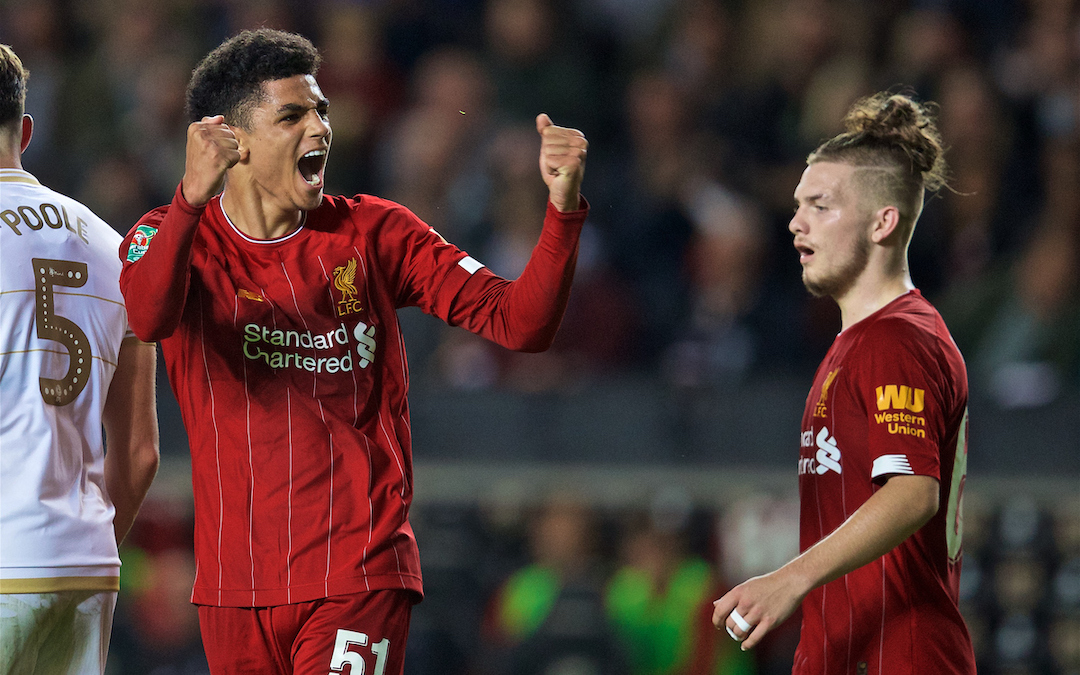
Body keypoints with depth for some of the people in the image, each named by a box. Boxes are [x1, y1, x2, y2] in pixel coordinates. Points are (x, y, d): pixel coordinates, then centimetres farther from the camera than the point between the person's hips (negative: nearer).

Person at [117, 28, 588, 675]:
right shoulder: (177, 237, 0)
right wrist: (193, 195, -42)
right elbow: (148, 318, -24)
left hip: (360, 579, -1)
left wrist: (564, 209, -17)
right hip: (234, 587, 1)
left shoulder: (375, 234, 5)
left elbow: (520, 323, 0)